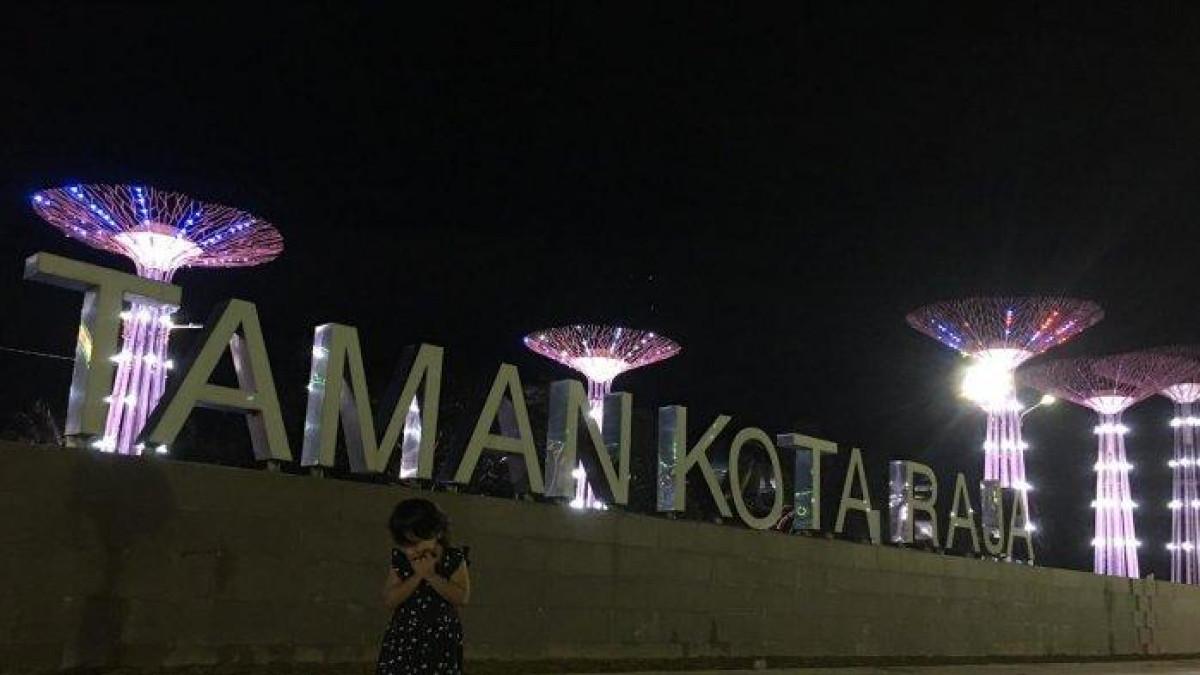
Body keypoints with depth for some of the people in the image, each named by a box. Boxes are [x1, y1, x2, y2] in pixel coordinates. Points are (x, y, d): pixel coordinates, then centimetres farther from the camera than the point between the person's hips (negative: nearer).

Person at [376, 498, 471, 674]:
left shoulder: (454, 559, -8)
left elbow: (462, 598, -16)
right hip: (403, 638, 1)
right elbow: (389, 601, -10)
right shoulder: (400, 560, -3)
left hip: (441, 639, -1)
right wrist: (417, 576, -19)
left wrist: (431, 575, -21)